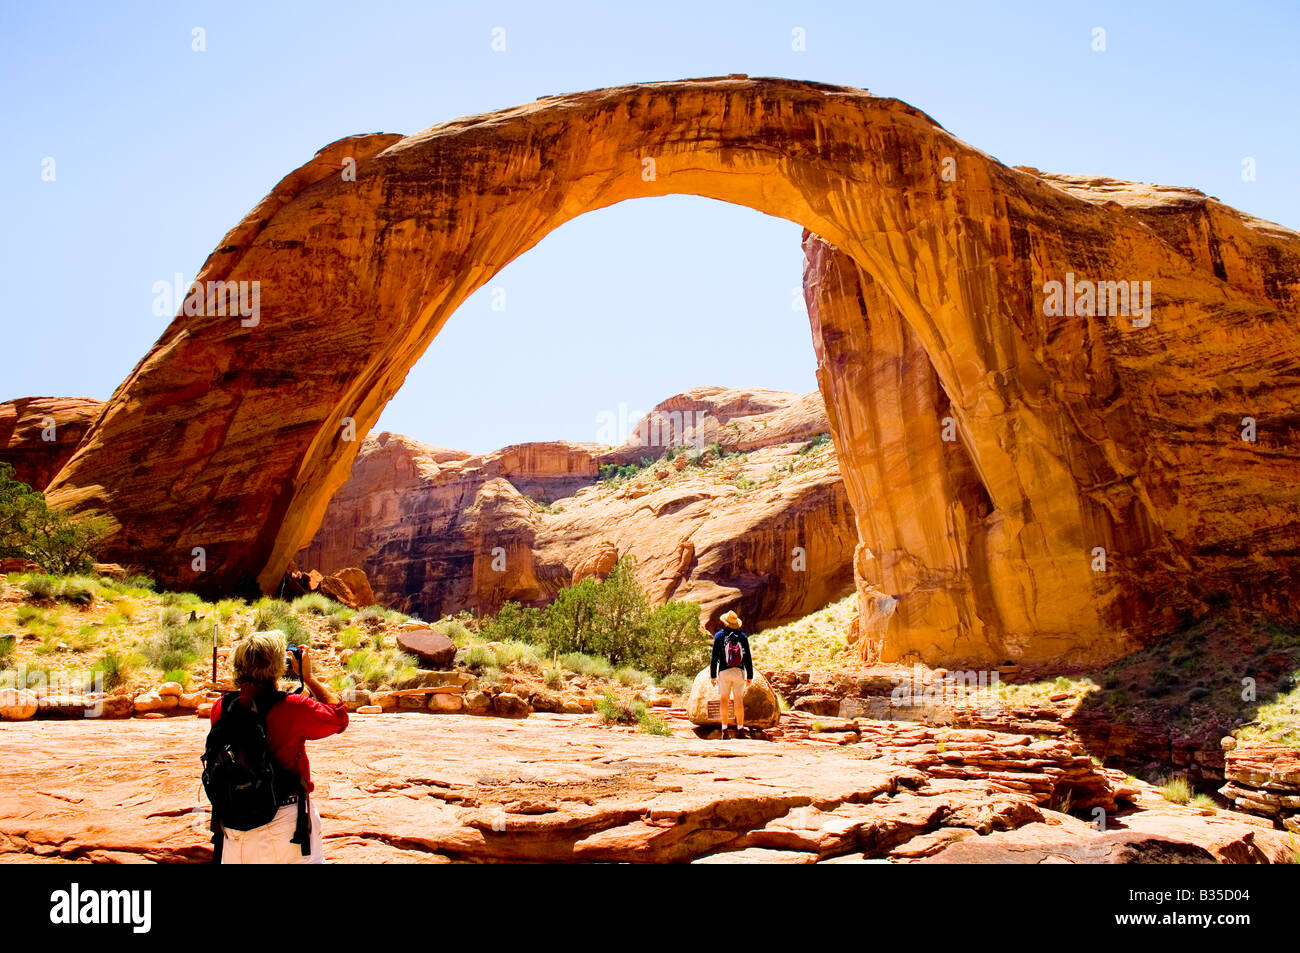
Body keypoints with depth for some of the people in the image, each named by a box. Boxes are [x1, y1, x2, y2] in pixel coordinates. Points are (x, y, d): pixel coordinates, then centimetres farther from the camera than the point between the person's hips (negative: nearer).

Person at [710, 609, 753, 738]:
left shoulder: (719, 635, 0)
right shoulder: (743, 636, 5)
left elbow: (715, 657, -3)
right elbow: (748, 658, 4)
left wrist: (713, 675, 1)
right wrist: (750, 676, 9)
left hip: (724, 672, -1)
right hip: (739, 672, 1)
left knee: (723, 700, 5)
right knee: (739, 701, 5)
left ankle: (724, 728, -3)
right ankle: (739, 729, 3)